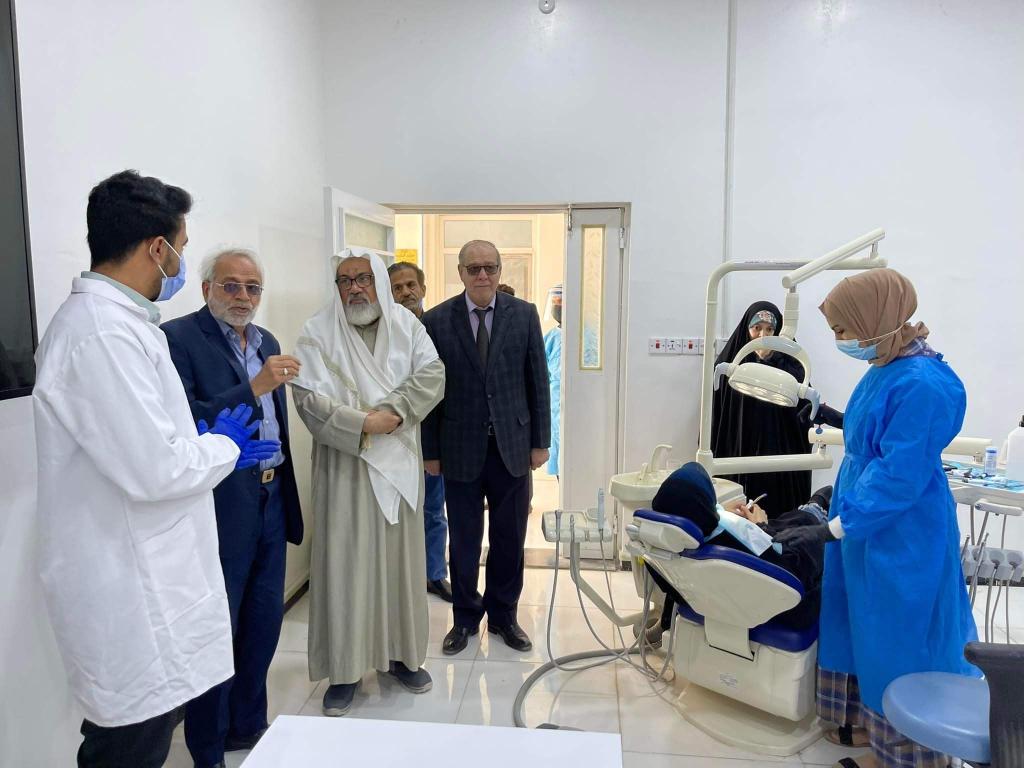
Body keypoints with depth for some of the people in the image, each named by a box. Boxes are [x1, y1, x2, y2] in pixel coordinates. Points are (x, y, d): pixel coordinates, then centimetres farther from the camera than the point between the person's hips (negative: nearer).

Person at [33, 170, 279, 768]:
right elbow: (153, 470, -26)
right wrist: (223, 446, -8)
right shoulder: (103, 333, -23)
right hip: (130, 598, -10)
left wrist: (216, 446, 14)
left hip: (144, 579, 10)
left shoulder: (112, 320, 9)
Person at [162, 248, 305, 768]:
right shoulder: (177, 338, -11)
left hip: (271, 499, 7)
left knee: (264, 623, 17)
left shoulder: (266, 342, 12)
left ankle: (248, 726, 37)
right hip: (221, 507, -7)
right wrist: (254, 387, -27)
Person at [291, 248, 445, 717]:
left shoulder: (406, 324, 5)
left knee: (400, 559, 12)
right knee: (346, 563, 2)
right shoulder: (318, 334, -4)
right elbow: (309, 398, -13)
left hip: (400, 466, 3)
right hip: (346, 468, -3)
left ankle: (401, 653, 29)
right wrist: (363, 424, -19)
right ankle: (345, 668, 16)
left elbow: (432, 375, -6)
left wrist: (393, 411, -19)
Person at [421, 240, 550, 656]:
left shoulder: (524, 314, 0)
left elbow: (538, 381, 2)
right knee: (463, 540, 11)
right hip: (461, 448, -1)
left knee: (510, 538, 12)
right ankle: (465, 617, 30)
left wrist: (541, 441, 1)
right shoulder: (436, 320, -3)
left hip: (512, 445, 1)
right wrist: (430, 450, -1)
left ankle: (503, 616, 31)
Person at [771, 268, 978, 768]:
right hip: (867, 524, 9)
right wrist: (840, 493, 26)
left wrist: (831, 528, -25)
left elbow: (899, 477, -26)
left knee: (897, 638, 6)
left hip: (900, 537, -9)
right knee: (867, 626, 20)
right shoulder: (887, 370, 4)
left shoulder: (923, 384, -25)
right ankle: (869, 718, 38)